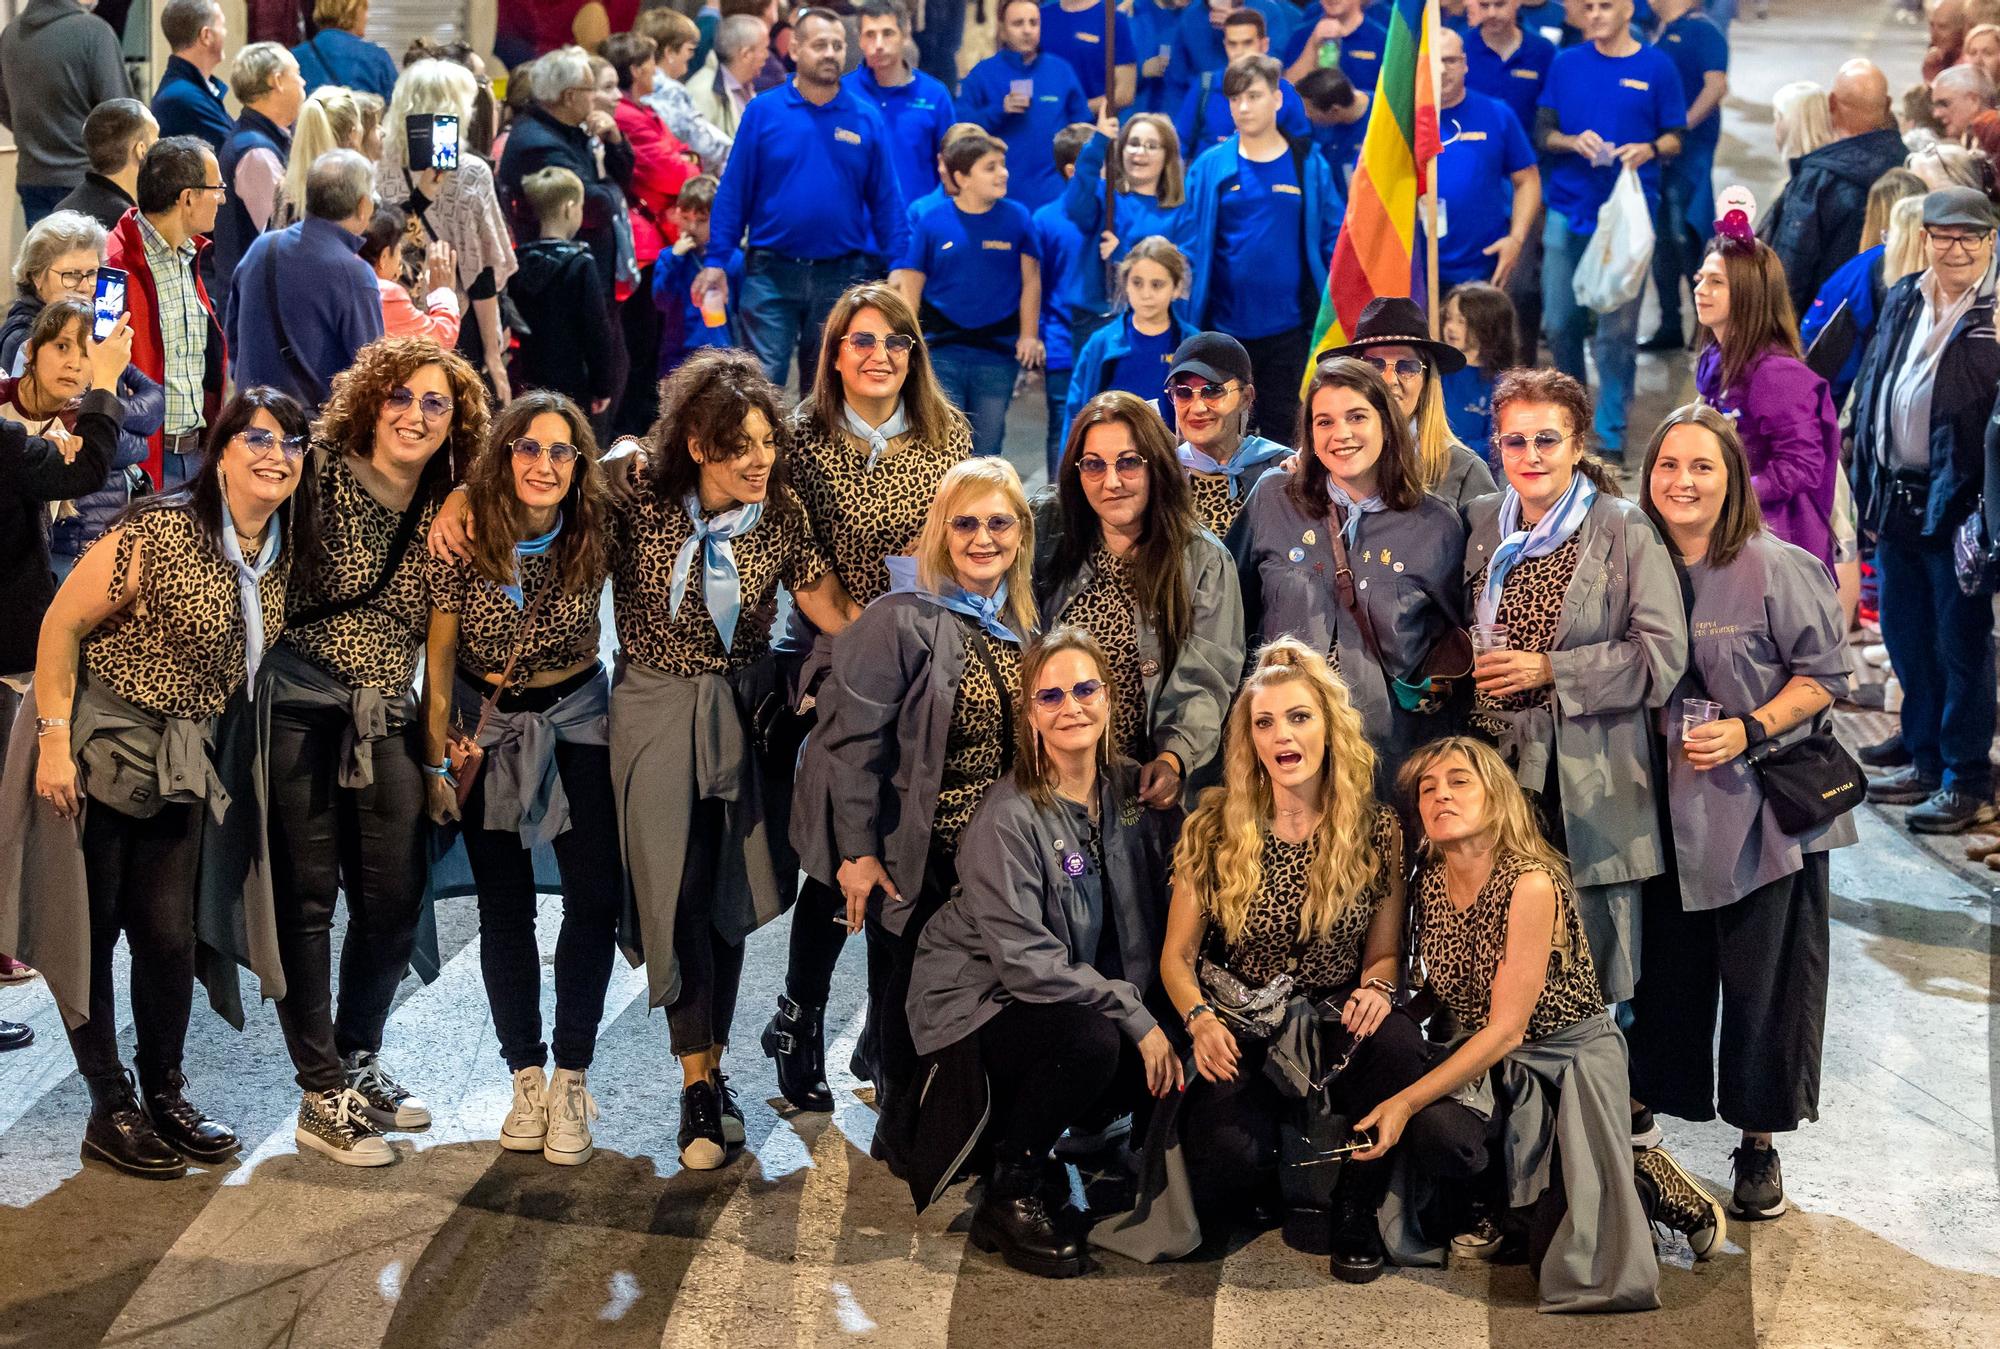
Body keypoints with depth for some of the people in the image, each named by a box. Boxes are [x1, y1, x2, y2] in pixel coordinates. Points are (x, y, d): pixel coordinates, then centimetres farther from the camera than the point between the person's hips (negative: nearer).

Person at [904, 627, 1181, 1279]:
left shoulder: (1133, 789, -2)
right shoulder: (1008, 817, -20)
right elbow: (1025, 958, -24)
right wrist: (1135, 1016, -27)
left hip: (1087, 998, 7)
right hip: (978, 1002, -7)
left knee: (1175, 1065, -15)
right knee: (1091, 1043, -33)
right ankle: (1007, 1200, -11)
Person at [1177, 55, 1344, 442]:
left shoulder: (1309, 166, 1)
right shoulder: (1211, 167, 0)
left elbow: (1333, 240, 2)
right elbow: (1189, 243, 1)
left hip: (1287, 328, 0)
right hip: (1223, 325, 0)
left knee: (1282, 428, 10)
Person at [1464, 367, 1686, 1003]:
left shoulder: (1624, 529, -3)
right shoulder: (1482, 523, 12)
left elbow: (1662, 653, -9)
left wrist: (1550, 670, -13)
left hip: (1590, 777, -4)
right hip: (1496, 764, 4)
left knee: (1593, 967, 0)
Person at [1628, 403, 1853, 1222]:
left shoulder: (1775, 568, -11)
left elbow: (1824, 673, -8)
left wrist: (1748, 731, -18)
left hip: (1762, 808, -4)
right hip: (1668, 806, 4)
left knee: (1763, 977, 4)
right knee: (1663, 965, 13)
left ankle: (1759, 1146, 18)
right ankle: (1639, 1108, 30)